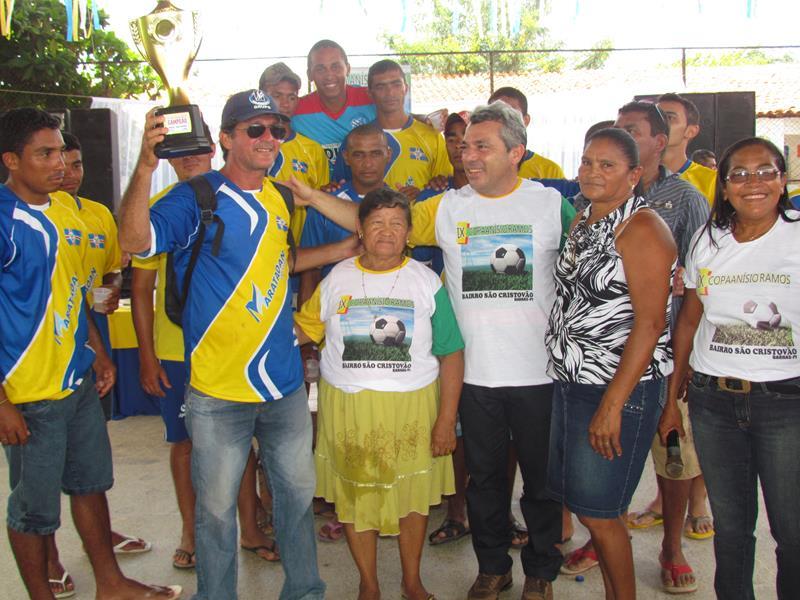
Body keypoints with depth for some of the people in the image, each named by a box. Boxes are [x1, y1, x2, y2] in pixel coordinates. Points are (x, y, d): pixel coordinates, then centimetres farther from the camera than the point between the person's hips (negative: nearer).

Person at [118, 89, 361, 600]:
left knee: (298, 491, 17)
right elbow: (135, 241, -27)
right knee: (217, 508, 7)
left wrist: (339, 251, 15)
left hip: (285, 382, 6)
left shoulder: (277, 198, 9)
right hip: (218, 390, -6)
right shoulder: (196, 198, -11)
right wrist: (146, 165, -39)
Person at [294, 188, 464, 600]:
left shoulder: (426, 281, -3)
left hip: (412, 408, -1)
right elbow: (303, 329, 11)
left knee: (412, 496, 12)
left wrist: (447, 419, -7)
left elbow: (451, 354, -3)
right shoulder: (336, 279, 2)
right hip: (347, 408, 1)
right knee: (355, 496, 11)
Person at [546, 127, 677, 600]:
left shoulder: (642, 228, -13)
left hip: (622, 388, -8)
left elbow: (651, 321, -19)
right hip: (572, 382, 8)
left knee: (599, 512, 0)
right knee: (588, 504, 15)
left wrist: (613, 403, -21)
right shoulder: (583, 222, 13)